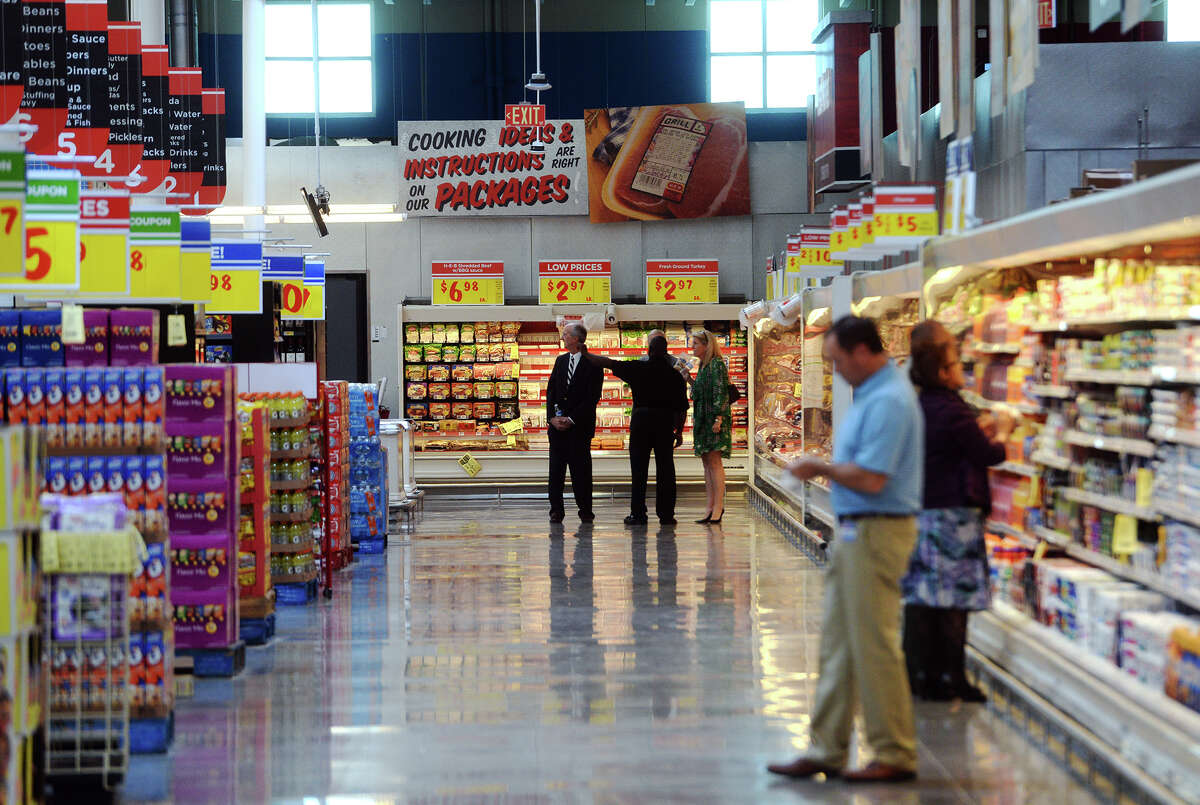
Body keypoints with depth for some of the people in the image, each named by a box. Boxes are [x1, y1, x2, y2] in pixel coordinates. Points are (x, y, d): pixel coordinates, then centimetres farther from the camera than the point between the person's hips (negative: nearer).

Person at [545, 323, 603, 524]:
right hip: (557, 424, 5)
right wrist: (552, 417, -3)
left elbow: (592, 397, -9)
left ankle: (585, 510, 6)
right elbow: (551, 390, 12)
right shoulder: (561, 361, 14)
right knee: (556, 467, 2)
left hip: (580, 425, -5)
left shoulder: (593, 364, -5)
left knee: (581, 468, -2)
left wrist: (571, 420, -13)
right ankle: (556, 510, 5)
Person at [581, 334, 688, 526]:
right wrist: (679, 432, 13)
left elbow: (609, 363, 3)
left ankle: (638, 514, 1)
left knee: (639, 469, 3)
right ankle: (666, 514, 3)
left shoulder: (638, 368, 0)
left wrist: (587, 355, 15)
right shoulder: (675, 375, 4)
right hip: (665, 423, 1)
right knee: (665, 469, 4)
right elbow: (682, 407, 4)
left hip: (641, 419, -1)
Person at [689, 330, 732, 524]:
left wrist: (718, 418, -20)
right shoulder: (703, 366, 18)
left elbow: (721, 392, -16)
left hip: (714, 419, -9)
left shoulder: (717, 364, -9)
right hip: (702, 419, 9)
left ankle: (719, 506, -12)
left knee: (714, 461, -11)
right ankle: (711, 507, 7)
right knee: (707, 462, 7)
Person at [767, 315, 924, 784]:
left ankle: (896, 757, 5)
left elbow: (871, 479, -24)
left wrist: (821, 468, -10)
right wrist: (826, 469, 6)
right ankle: (827, 750, 17)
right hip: (856, 530, 11)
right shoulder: (873, 393, 15)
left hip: (876, 532, -11)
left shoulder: (888, 401, -19)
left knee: (874, 645, -4)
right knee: (837, 642, 12)